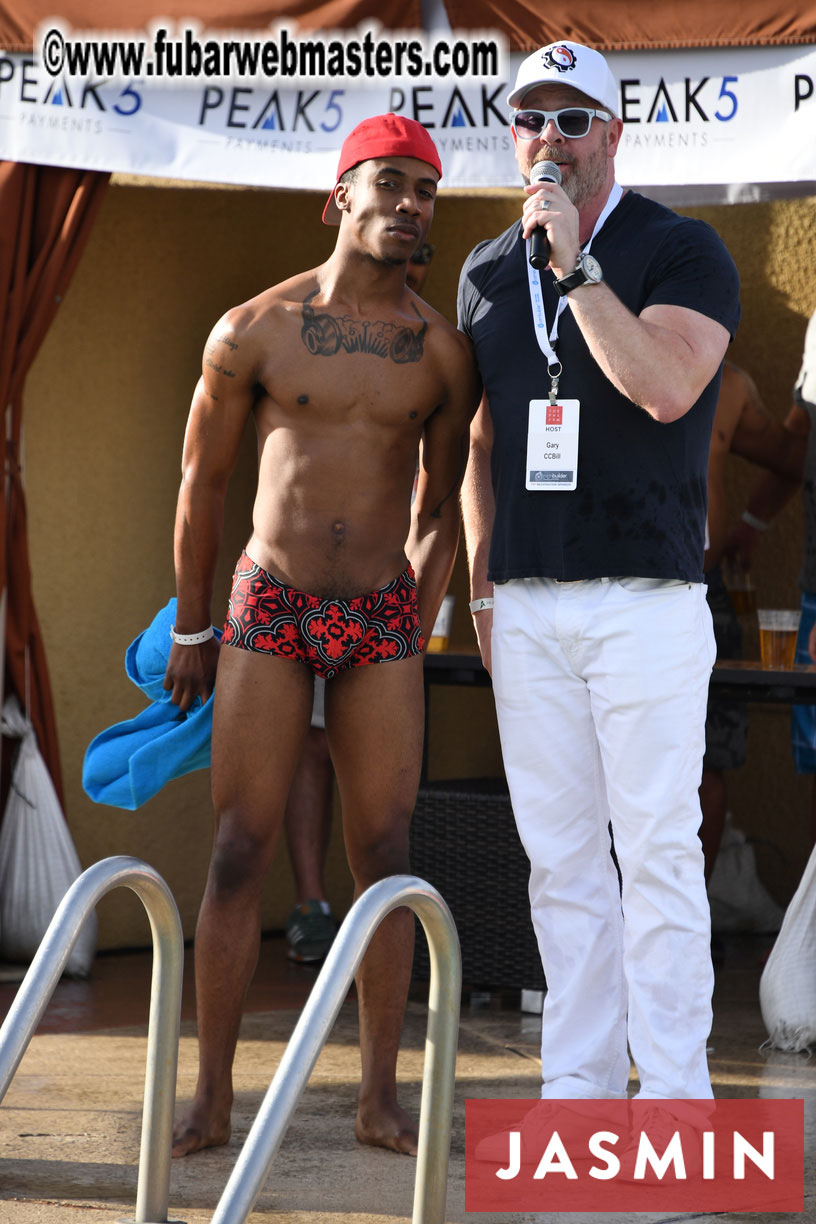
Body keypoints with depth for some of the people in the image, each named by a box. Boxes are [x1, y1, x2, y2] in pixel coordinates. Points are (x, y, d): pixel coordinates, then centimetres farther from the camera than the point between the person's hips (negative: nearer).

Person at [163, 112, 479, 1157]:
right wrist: (190, 630, 10)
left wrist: (416, 632, 13)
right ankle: (211, 1098, 4)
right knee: (239, 852, -2)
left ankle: (380, 1098, 8)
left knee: (384, 856, 1)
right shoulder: (254, 330, -4)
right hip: (267, 611, -2)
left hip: (383, 624, 2)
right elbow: (202, 479, 6)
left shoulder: (443, 353, 1)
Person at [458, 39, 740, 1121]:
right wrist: (482, 582, 11)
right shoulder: (488, 272, 15)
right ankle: (577, 1084, 11)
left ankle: (671, 1092, -4)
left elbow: (664, 387, -19)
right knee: (558, 851, 6)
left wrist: (576, 265, -18)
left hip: (646, 598, -5)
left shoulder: (681, 251, -2)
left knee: (656, 845, -7)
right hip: (526, 605, 5)